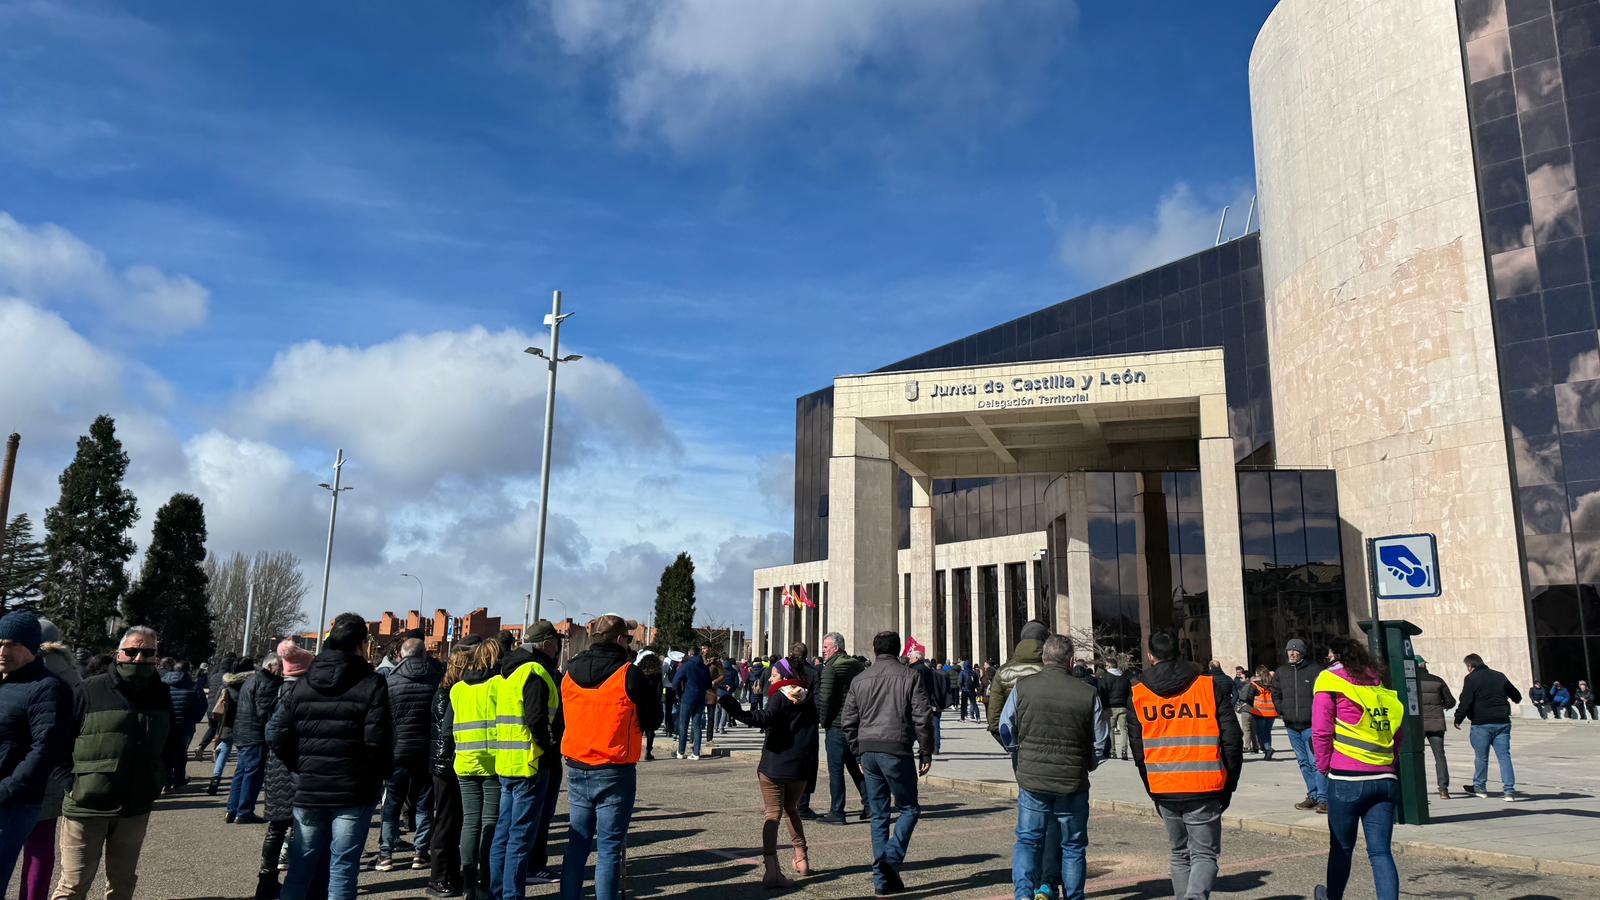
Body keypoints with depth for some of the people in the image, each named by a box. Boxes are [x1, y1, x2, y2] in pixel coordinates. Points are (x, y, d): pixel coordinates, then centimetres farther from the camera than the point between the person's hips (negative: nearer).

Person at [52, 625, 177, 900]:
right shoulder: (90, 689, -8)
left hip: (136, 807, 4)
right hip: (87, 803, -4)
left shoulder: (161, 695, 6)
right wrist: (68, 780, -8)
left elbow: (170, 743, 18)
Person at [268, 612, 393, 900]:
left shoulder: (303, 684, 5)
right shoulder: (372, 684, -10)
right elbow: (378, 741, -16)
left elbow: (276, 734, 2)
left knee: (301, 869, 14)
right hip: (354, 792, -4)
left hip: (308, 790, 4)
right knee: (342, 871, 2)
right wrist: (382, 774, 1)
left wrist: (300, 767, 14)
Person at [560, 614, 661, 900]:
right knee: (610, 849, 1)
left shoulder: (570, 673, 4)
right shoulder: (629, 675, -11)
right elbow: (653, 720, -3)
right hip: (615, 773, -5)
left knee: (577, 845, 13)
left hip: (577, 770, 5)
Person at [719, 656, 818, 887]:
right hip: (800, 767, 5)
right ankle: (802, 859, 25)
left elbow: (764, 719, -26)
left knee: (772, 814, -3)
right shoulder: (808, 699, 11)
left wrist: (737, 712, -32)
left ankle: (771, 867, -18)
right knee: (791, 810, 25)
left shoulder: (779, 697, -8)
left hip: (773, 766, -5)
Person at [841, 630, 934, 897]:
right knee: (909, 809, 10)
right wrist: (926, 754, 3)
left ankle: (882, 878, 12)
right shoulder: (909, 677, -2)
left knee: (878, 815, 11)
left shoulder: (859, 680, 9)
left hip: (868, 751, 4)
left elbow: (847, 722, 11)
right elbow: (923, 718, -6)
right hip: (896, 750, -4)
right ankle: (891, 859, -10)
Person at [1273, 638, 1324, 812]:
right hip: (1291, 726, 6)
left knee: (1316, 762, -9)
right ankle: (1313, 796, 19)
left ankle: (1323, 798, -6)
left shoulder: (1314, 670, -4)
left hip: (1311, 725, -6)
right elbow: (1276, 694, 22)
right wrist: (1282, 710, 10)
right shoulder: (1281, 672, 11)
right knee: (1303, 762, 11)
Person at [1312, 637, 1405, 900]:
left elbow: (1321, 731, -7)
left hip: (1347, 779, -4)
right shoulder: (1380, 684, 14)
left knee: (1342, 847, 12)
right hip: (1385, 779, 4)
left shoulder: (1330, 681, -1)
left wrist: (1324, 766, 5)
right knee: (1380, 851, 4)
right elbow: (1399, 734, 17)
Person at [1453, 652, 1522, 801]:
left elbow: (1465, 702, -14)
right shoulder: (1499, 676, 10)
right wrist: (1515, 699, 46)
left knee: (1481, 757, 8)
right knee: (1504, 756, 4)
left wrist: (1458, 719, -4)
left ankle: (1480, 787, 19)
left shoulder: (1471, 679, -8)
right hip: (1502, 722, 5)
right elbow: (1517, 696, 23)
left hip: (1482, 724, -4)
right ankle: (1509, 790, -2)